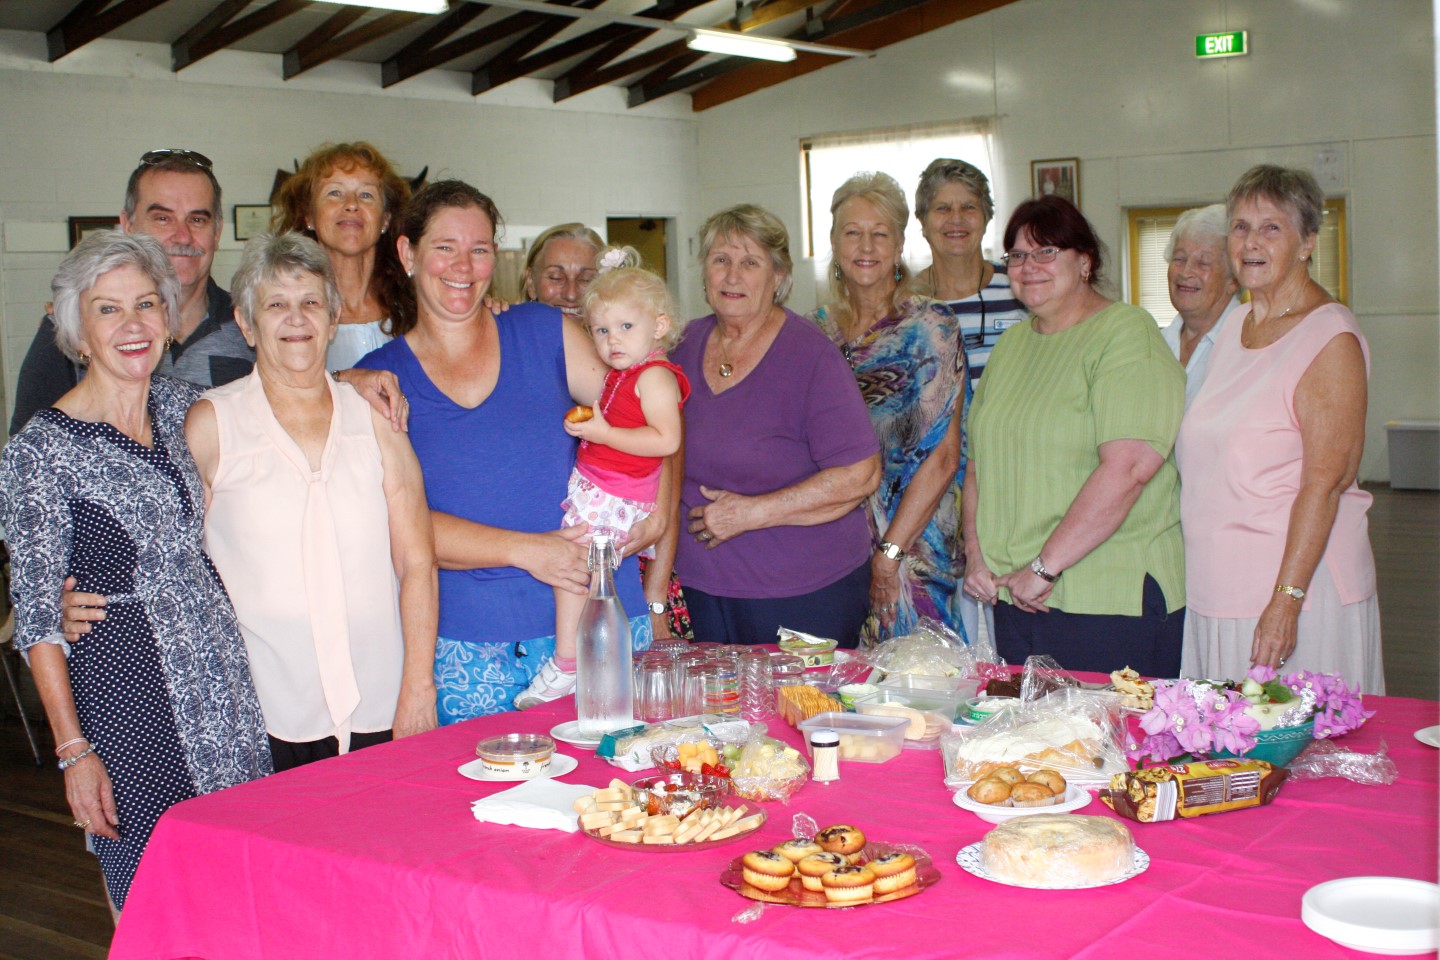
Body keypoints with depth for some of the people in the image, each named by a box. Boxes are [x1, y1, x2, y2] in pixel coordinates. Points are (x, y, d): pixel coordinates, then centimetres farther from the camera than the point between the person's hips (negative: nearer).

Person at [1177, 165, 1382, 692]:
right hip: (1215, 595, 7)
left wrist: (1287, 599, -23)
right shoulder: (1234, 326, 13)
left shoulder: (1330, 338, -11)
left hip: (1298, 590, -7)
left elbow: (1325, 481, -17)